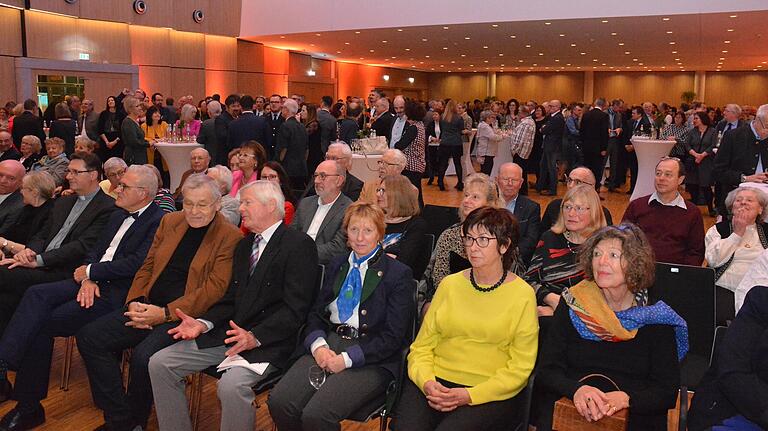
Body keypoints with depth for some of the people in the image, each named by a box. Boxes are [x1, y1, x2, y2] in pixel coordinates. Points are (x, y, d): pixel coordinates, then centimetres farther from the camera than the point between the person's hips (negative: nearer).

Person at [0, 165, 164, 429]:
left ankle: (29, 407, -8)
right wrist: (87, 279, -5)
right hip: (93, 283, 8)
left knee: (43, 323, -17)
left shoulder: (159, 221, -10)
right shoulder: (119, 216, 19)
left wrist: (89, 271, -9)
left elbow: (135, 264, -19)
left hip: (118, 292, -8)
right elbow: (96, 251, 16)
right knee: (37, 294, -16)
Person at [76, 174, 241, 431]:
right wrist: (136, 301, -2)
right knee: (89, 337, -8)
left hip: (184, 315, -7)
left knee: (143, 356, -30)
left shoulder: (230, 237, -7)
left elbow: (215, 287, -13)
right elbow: (147, 266, 17)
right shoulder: (170, 221, 14)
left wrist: (165, 313, -18)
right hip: (149, 307, 7)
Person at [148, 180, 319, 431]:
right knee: (159, 363, -2)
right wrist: (204, 323, 0)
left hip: (268, 342, -8)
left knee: (231, 385, -33)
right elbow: (231, 298, 17)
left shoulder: (299, 245, -8)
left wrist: (254, 336, -24)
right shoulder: (244, 245, 19)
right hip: (228, 334, 8)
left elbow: (295, 309, -15)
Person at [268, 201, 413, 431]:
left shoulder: (398, 274, -1)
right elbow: (316, 313, 15)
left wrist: (346, 359, -13)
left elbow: (393, 337, -7)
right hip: (328, 345, 5)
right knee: (279, 403, -17)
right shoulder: (336, 266, 17)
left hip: (370, 359, -5)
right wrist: (318, 345, -7)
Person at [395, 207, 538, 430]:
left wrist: (470, 395, -13)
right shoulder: (449, 284, 11)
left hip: (490, 394, -2)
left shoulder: (522, 295, 1)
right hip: (436, 383, 3)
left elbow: (519, 367, -2)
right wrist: (427, 381, -10)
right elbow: (422, 346, 10)